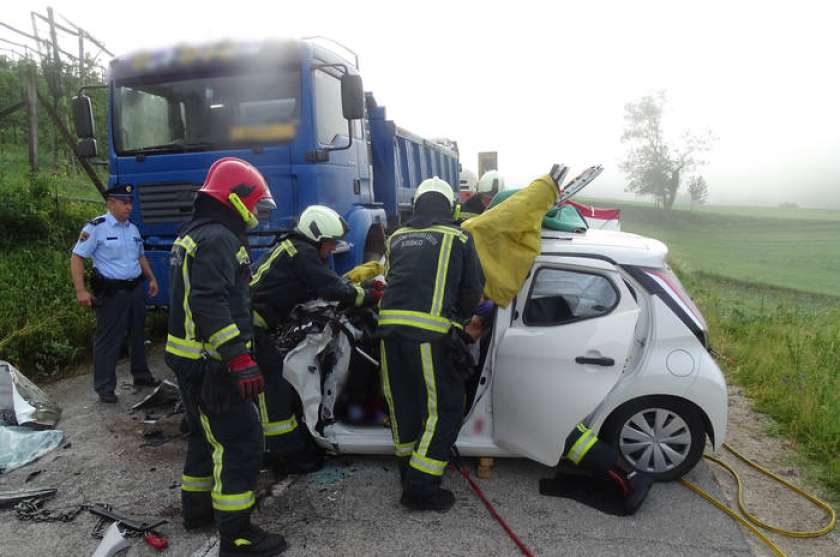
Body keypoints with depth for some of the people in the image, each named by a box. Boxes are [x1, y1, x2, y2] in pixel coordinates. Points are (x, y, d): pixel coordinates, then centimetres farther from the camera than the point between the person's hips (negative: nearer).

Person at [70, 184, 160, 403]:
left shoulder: (133, 229, 11)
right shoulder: (96, 227, -10)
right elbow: (77, 258, -12)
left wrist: (152, 278, 16)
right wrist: (81, 290, -19)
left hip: (135, 289, 7)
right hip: (110, 292, -7)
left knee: (137, 334, 18)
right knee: (108, 340, -1)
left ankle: (141, 375, 33)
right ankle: (105, 387, 9)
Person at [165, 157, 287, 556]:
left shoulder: (194, 234, 16)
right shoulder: (217, 239, -18)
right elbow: (210, 305, -30)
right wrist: (239, 360, -33)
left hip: (190, 358, 11)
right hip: (210, 363, -11)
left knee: (208, 435, 23)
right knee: (241, 442, -6)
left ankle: (196, 508, 38)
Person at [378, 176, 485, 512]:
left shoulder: (396, 238, 19)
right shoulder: (459, 238, 8)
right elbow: (474, 290, 10)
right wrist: (460, 319, 30)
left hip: (390, 325, 5)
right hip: (429, 331, -5)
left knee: (403, 405, 17)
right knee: (445, 409, 5)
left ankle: (410, 473, 32)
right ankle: (420, 488, 4)